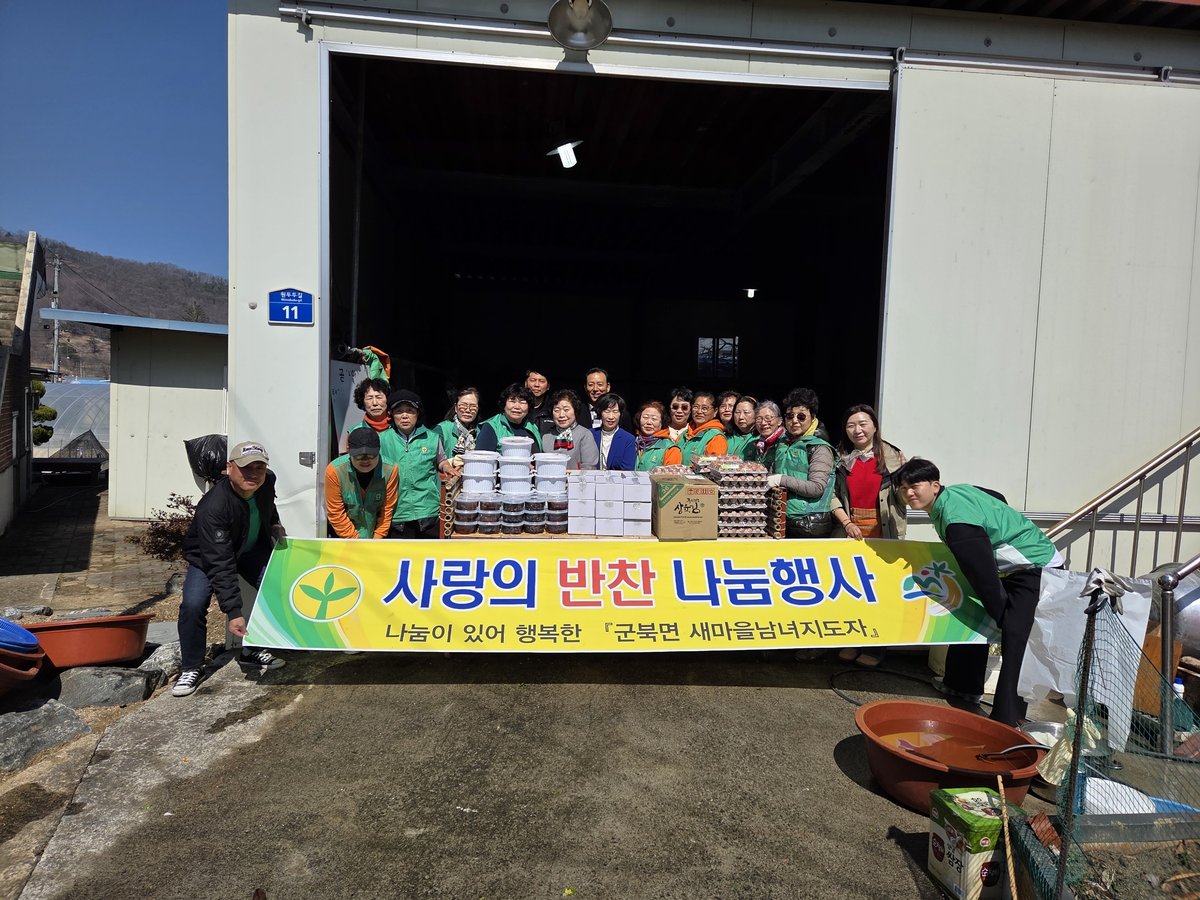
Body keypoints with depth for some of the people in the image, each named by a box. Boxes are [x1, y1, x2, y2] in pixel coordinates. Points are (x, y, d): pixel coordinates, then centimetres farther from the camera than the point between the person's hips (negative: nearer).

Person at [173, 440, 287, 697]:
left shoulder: (267, 481, -19)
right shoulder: (213, 507, -38)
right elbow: (220, 565, -39)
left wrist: (276, 526, -5)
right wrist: (234, 612, -41)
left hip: (253, 549, 5)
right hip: (209, 556, -5)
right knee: (193, 605, -24)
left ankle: (254, 651, 3)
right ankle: (192, 668, -1)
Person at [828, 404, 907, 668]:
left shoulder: (892, 456, 2)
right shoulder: (840, 457, 6)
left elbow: (901, 497, 2)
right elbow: (832, 495, 2)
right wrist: (847, 523, -9)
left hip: (883, 532, -1)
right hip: (848, 530, 2)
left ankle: (875, 646, 14)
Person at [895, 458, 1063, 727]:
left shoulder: (955, 519, -30)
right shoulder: (954, 491, -1)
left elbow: (984, 575, -27)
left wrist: (1002, 619, -15)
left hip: (1037, 567, -11)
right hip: (1013, 567, 11)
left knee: (1016, 639, -18)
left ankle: (1007, 720, -15)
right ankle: (965, 685, 32)